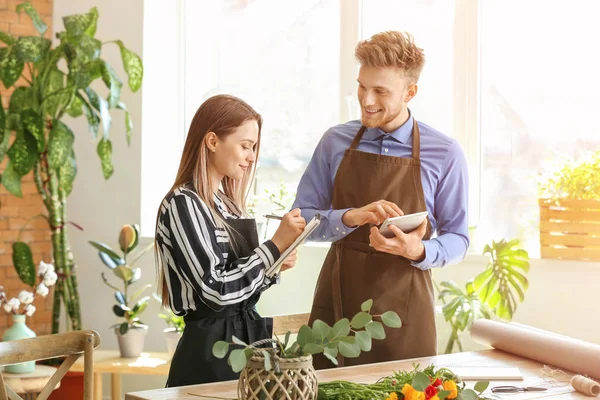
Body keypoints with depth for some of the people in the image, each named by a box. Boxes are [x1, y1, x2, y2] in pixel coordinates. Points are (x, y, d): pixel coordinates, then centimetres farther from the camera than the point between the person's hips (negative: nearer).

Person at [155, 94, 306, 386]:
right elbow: (217, 291, -20)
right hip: (210, 351, -8)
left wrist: (273, 265, -1)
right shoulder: (183, 204, -13)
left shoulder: (227, 203, 11)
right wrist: (275, 246, -15)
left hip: (247, 340, 8)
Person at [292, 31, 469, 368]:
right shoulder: (335, 142, 3)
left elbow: (457, 239, 2)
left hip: (403, 309, -1)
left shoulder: (445, 154, -3)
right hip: (337, 302, 2)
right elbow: (300, 219, 3)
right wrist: (351, 217, -16)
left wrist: (419, 251, -19)